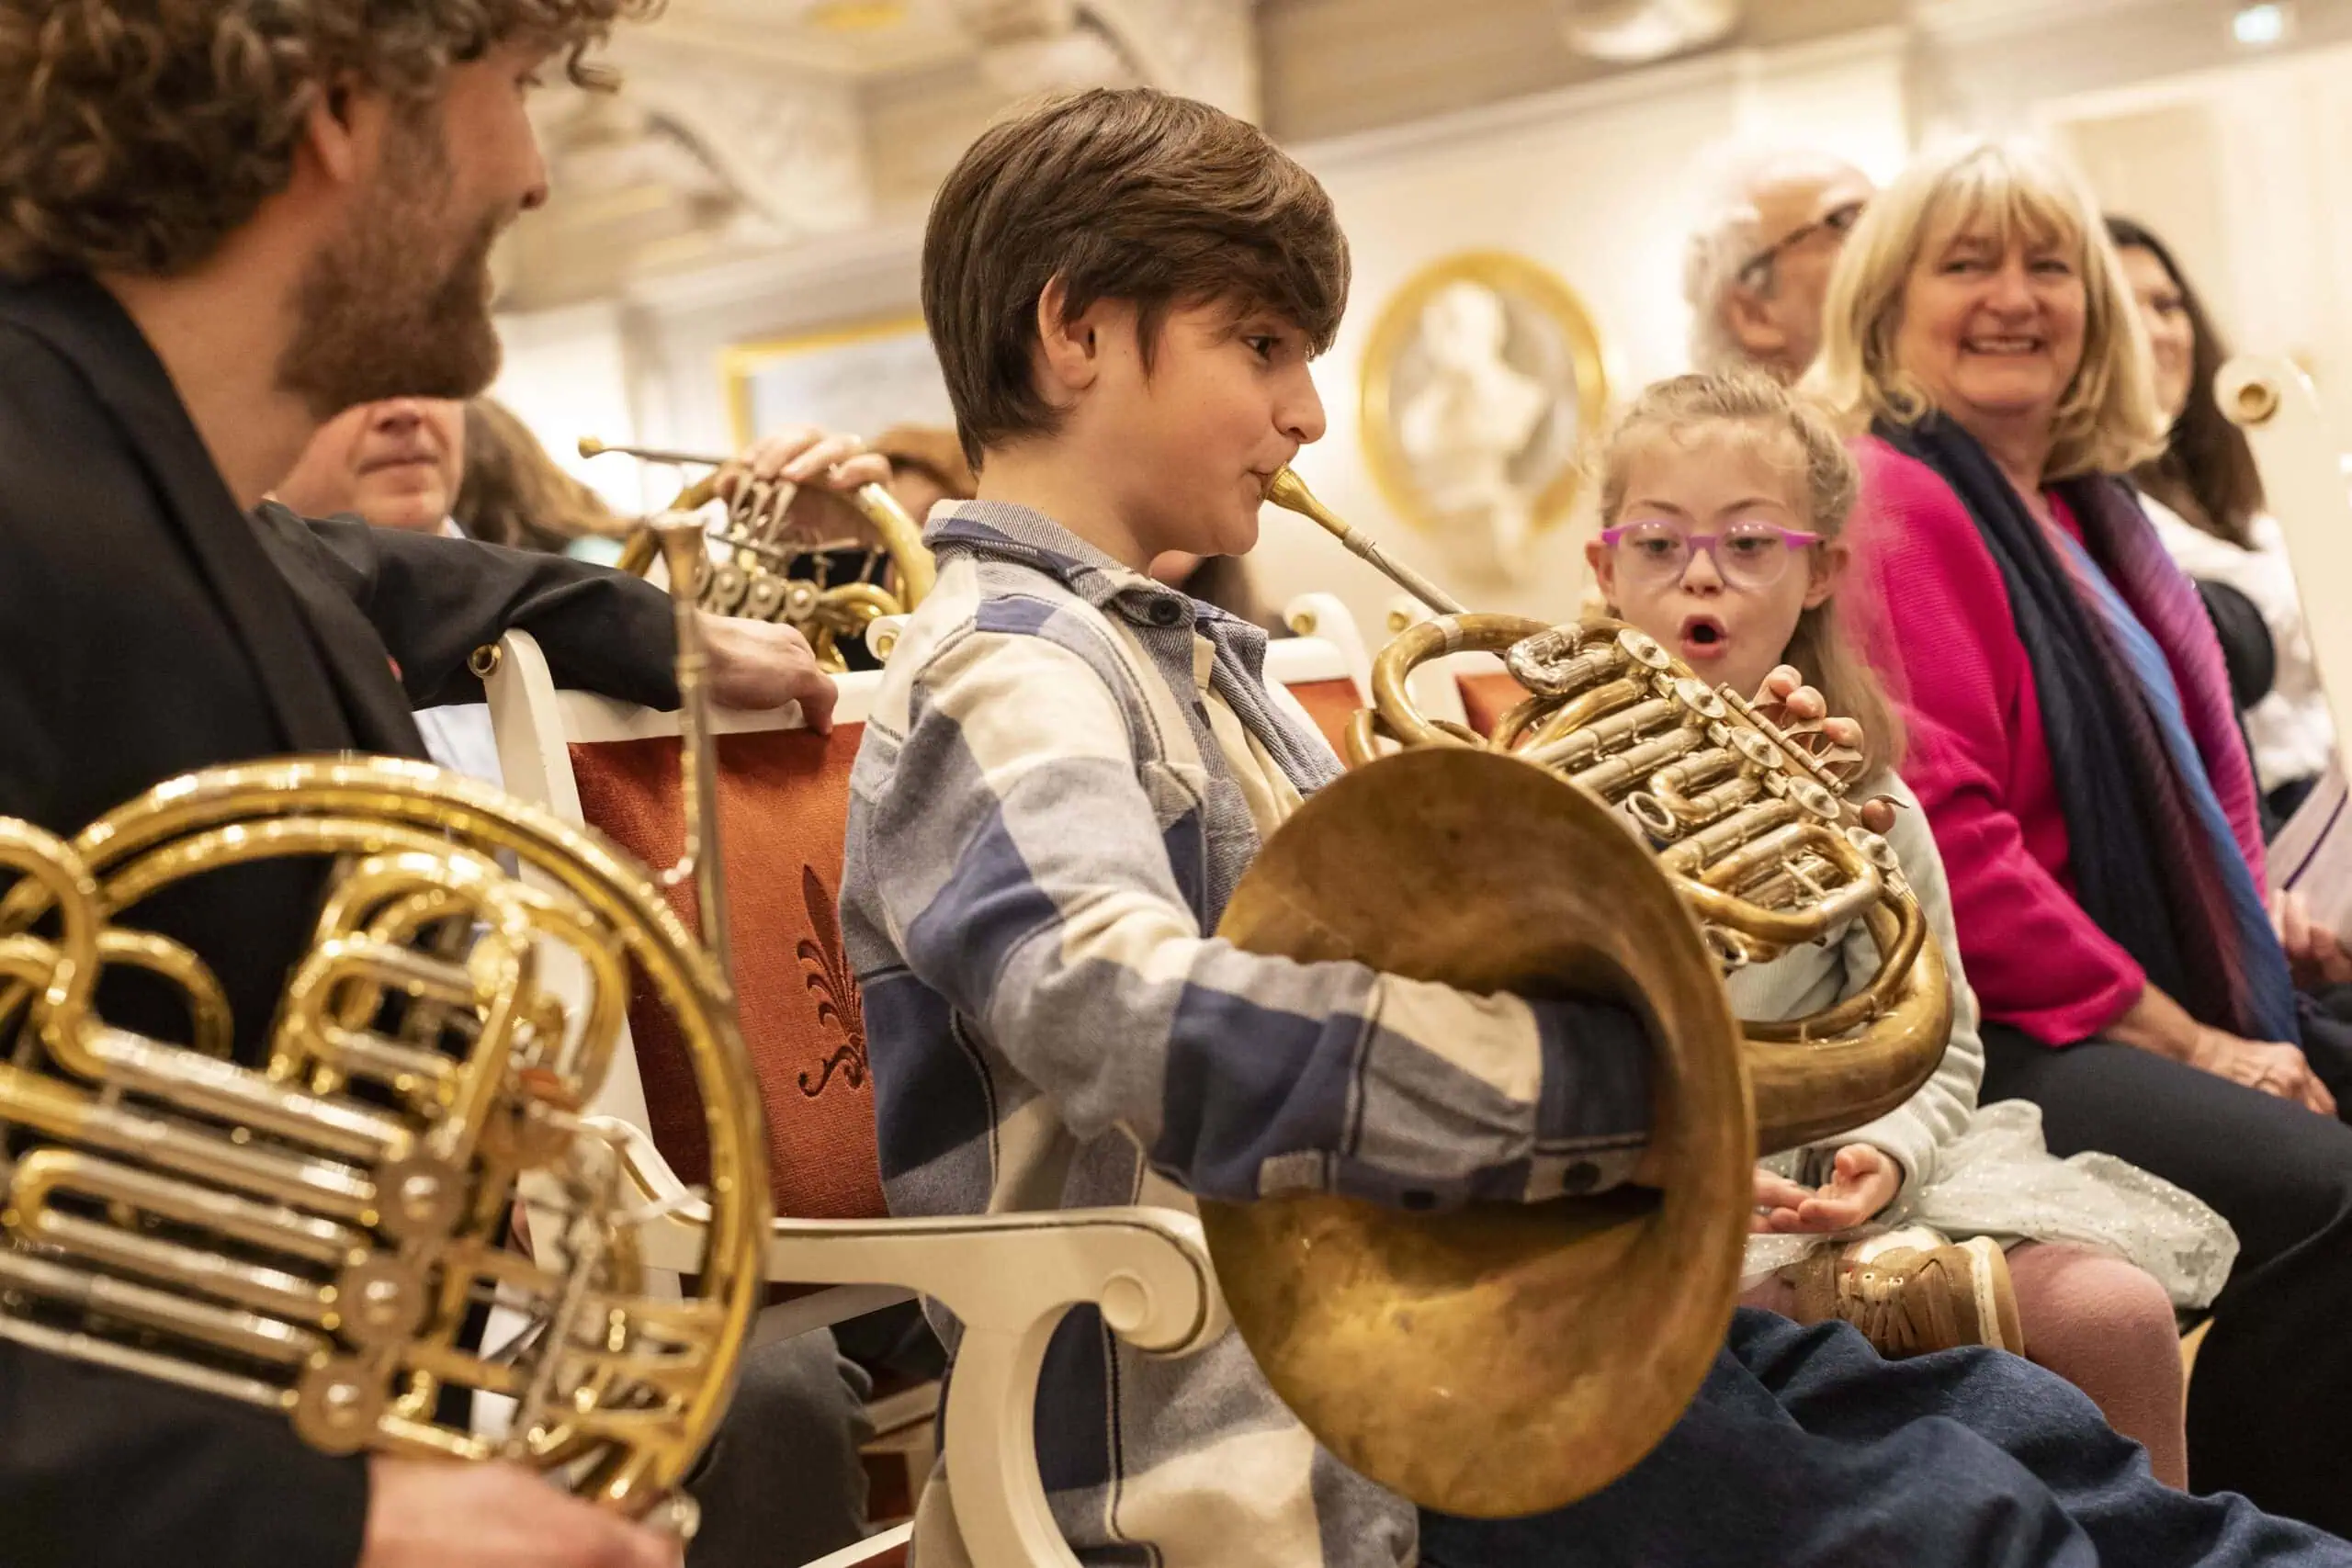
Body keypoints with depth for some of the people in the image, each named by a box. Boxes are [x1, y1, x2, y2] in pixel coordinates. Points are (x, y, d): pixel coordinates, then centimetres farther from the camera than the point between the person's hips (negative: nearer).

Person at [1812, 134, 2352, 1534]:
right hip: (2003, 1036, -9)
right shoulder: (1891, 504, -9)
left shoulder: (2089, 506, 17)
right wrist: (2179, 1040, -14)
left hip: (2192, 999, 9)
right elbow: (1943, 833, -17)